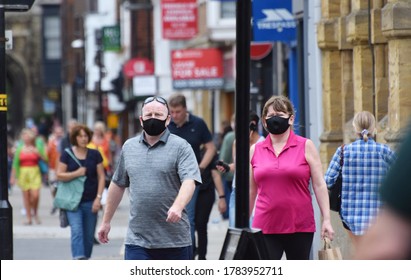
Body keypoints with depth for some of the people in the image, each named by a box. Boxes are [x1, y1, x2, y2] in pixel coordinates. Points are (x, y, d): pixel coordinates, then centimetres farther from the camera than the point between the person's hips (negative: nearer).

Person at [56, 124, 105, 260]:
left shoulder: (95, 155, 6)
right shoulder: (67, 154, 2)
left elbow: (101, 177, 5)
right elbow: (59, 175, 0)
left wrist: (98, 198, -4)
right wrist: (77, 173, -13)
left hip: (90, 201, 2)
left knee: (89, 235, 6)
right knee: (76, 231, -16)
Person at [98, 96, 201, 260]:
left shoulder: (181, 147, -3)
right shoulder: (129, 147, 12)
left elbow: (189, 181, -16)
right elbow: (117, 185, 20)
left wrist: (177, 206, -35)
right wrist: (106, 221, 20)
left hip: (175, 240, -2)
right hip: (137, 239, 3)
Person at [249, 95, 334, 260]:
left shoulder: (306, 146, 3)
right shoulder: (255, 150, 9)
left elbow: (319, 185, 1)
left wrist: (326, 220, -6)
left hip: (300, 227, -1)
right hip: (265, 227, 1)